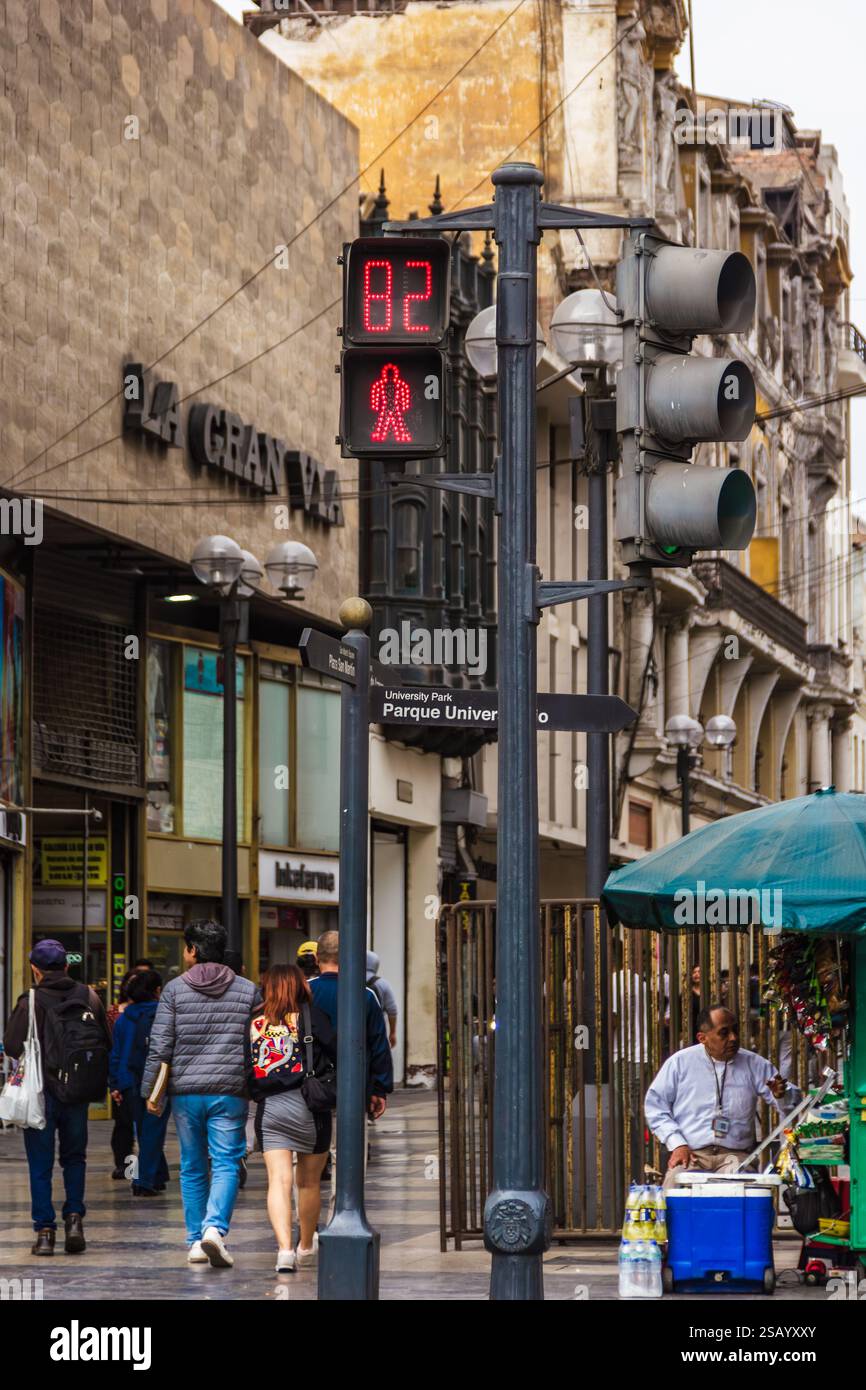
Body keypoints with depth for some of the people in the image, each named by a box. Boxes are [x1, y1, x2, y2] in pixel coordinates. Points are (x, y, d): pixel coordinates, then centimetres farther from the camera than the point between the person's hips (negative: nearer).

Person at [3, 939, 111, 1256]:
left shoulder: (31, 1002, -13)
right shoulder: (89, 997, 1)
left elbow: (12, 1046, -14)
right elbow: (107, 1042, 6)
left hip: (42, 1092, -3)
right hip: (79, 1095, 3)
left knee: (40, 1164, 5)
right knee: (74, 1157, 18)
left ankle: (44, 1230, 2)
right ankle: (74, 1217, 4)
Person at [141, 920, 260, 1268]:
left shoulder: (175, 989, 0)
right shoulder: (248, 990, 5)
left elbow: (160, 1045, -3)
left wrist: (149, 1090, 3)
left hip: (186, 1092, 0)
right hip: (230, 1093, 0)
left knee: (192, 1168, 11)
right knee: (226, 1165, -1)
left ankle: (196, 1241, 13)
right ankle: (215, 1227, -23)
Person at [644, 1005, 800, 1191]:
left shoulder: (754, 1065, 12)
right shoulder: (680, 1062, 8)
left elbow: (792, 1102, 12)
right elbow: (655, 1104, 10)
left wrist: (781, 1095, -14)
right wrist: (677, 1144, -3)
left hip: (735, 1155, 1)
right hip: (691, 1154, -1)